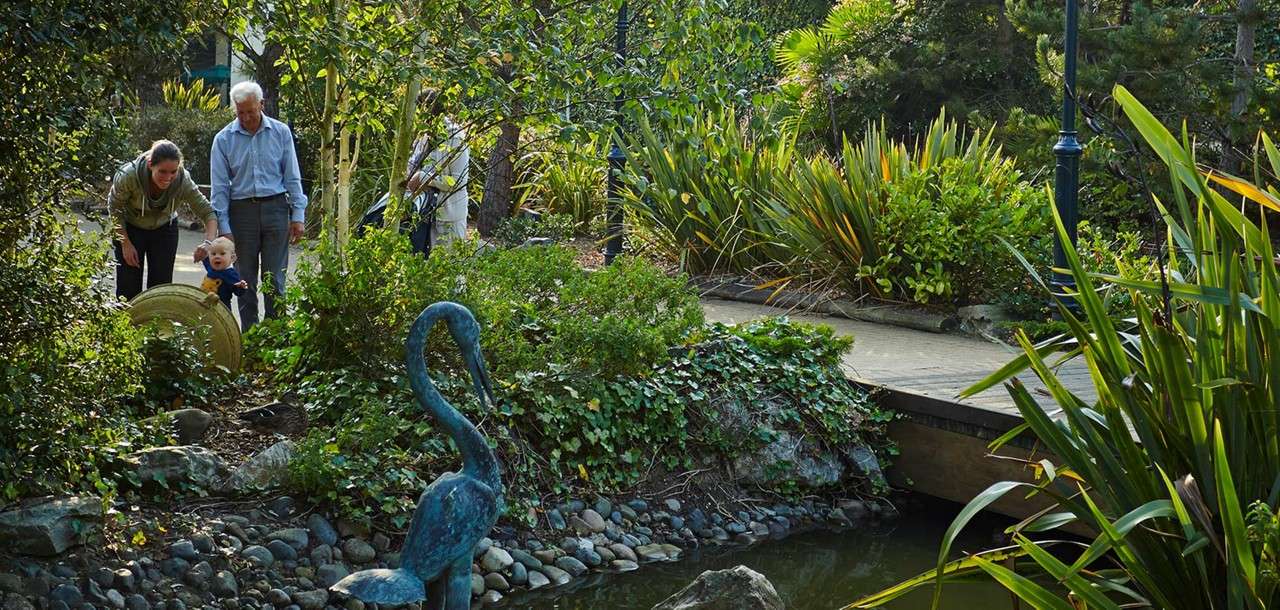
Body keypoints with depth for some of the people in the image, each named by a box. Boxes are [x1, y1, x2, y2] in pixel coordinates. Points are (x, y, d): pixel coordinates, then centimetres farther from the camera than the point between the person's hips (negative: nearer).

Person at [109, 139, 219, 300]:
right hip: (130, 228, -1)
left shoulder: (183, 181, -30)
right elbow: (114, 207, -14)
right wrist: (125, 243, -13)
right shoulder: (128, 175, -33)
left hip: (164, 229, 1)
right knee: (128, 286, -4)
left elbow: (208, 213, -22)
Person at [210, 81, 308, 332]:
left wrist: (298, 215, 0)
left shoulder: (280, 132, 3)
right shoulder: (224, 139, 2)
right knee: (245, 280, 6)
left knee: (274, 279, -1)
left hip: (275, 208, -1)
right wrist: (224, 227, -4)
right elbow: (219, 186, 2)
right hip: (241, 211, 1)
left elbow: (292, 178, 6)